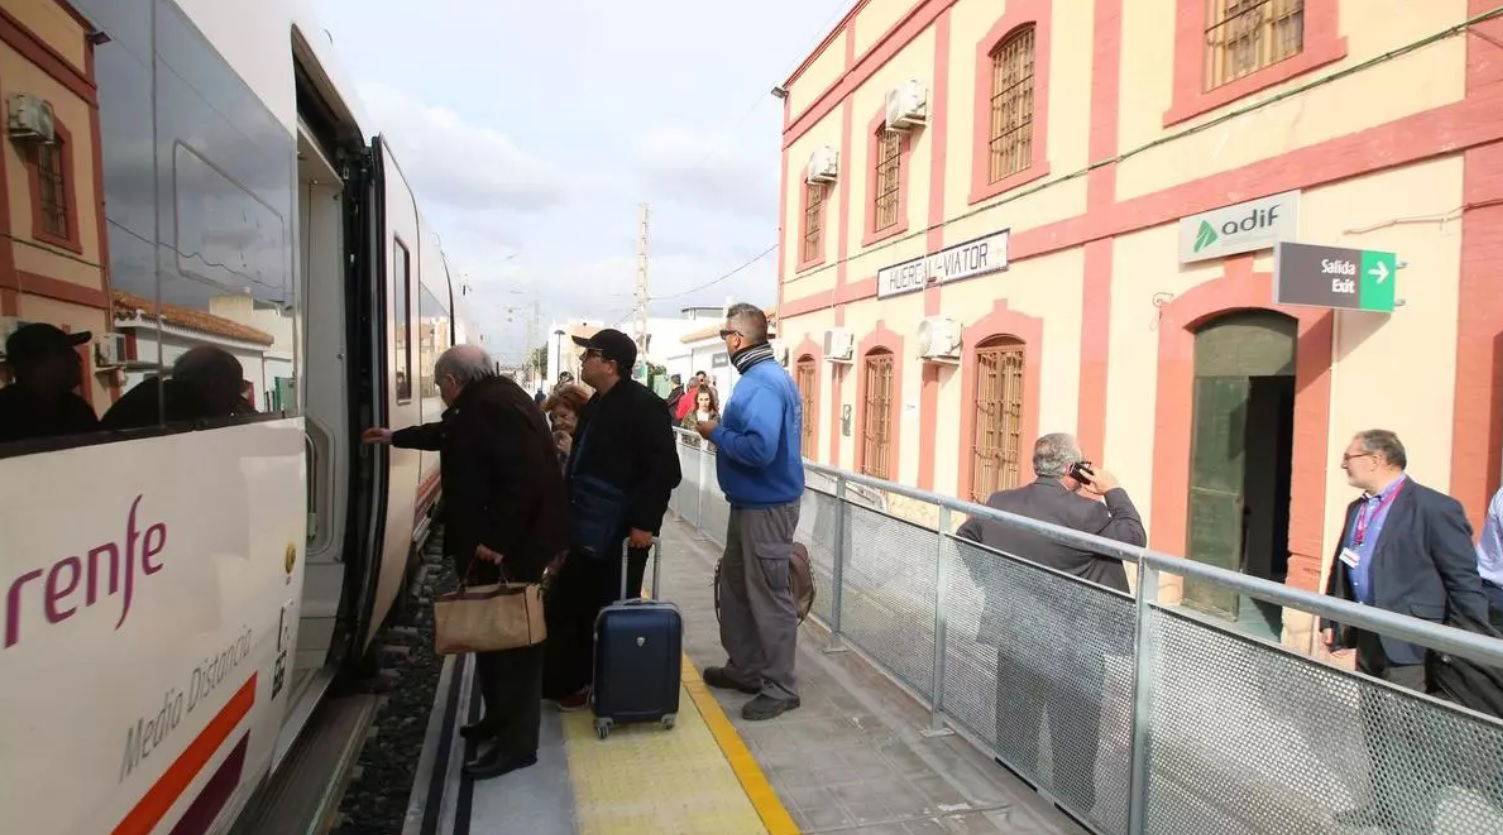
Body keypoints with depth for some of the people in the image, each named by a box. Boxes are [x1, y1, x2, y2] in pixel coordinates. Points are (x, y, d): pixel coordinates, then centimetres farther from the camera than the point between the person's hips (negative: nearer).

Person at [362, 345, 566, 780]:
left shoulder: (494, 406, -21)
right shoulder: (487, 401, 13)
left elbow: (524, 480, -29)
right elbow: (451, 434, 34)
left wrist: (496, 541, -23)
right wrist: (395, 437, 45)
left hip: (509, 548, -10)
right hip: (500, 542, 10)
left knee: (512, 639, -1)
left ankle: (517, 743, 10)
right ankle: (500, 718, 33)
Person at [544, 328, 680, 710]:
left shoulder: (643, 404, -16)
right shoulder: (595, 404, 11)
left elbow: (664, 470, -20)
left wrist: (645, 522, -22)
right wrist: (570, 513, 14)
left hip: (622, 531, -9)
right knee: (566, 605, 14)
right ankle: (569, 681, 30)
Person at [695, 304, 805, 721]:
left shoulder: (763, 382, -22)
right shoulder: (762, 376, 11)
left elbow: (760, 448, -31)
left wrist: (716, 433, -18)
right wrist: (721, 419, 8)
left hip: (767, 507, -11)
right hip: (750, 503, 11)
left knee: (768, 597, 0)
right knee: (736, 586, 20)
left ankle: (781, 688, 14)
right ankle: (744, 667, 35)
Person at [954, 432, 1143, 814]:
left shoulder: (998, 503, -3)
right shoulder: (1087, 512, -18)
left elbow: (963, 541, 9)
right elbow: (1134, 538, -4)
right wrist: (1115, 492, 4)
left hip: (1014, 638, 5)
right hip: (1074, 649, -4)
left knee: (1015, 733, 18)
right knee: (1074, 740, 12)